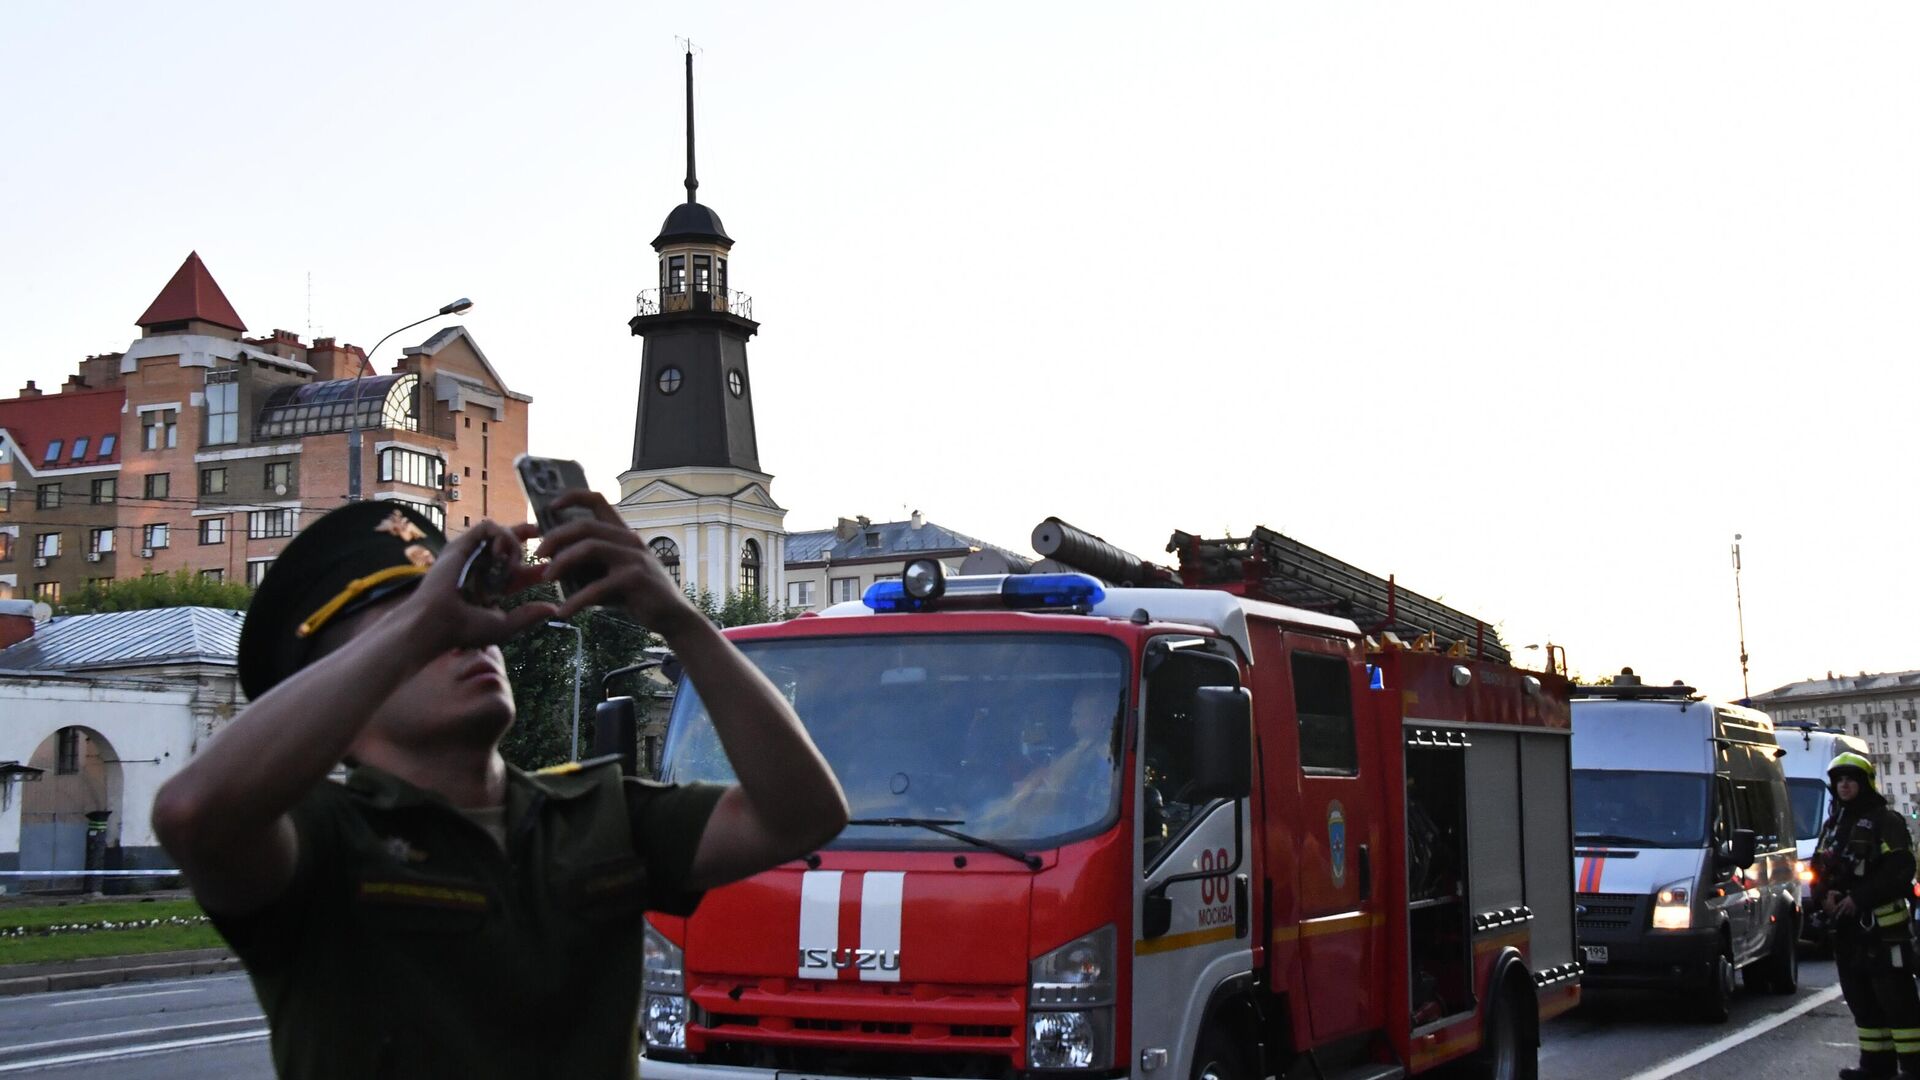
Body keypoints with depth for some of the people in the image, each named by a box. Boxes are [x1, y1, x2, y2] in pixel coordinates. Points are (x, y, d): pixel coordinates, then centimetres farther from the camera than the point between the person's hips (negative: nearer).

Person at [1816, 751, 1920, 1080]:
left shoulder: (1885, 821, -5)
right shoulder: (1832, 826, 20)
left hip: (1882, 924, -8)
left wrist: (1858, 898, -19)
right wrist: (1824, 896, -2)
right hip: (1845, 926, 8)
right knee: (1860, 998, 10)